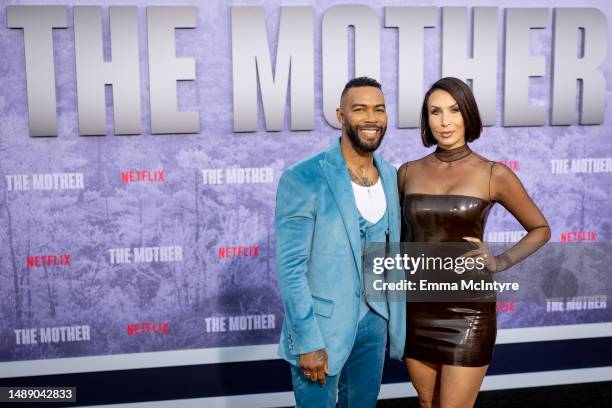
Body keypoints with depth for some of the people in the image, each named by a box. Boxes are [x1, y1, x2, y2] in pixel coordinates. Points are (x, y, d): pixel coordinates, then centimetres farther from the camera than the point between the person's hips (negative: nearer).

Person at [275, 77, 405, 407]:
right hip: (320, 323, -6)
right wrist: (308, 342, -18)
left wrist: (395, 323, 11)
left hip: (373, 319, 6)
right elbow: (291, 269, -18)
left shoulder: (390, 175, 3)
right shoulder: (302, 179, -18)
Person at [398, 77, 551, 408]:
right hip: (417, 309, 4)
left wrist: (499, 262, -7)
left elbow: (540, 229, 7)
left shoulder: (494, 174, -5)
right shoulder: (409, 172, 3)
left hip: (467, 311, -3)